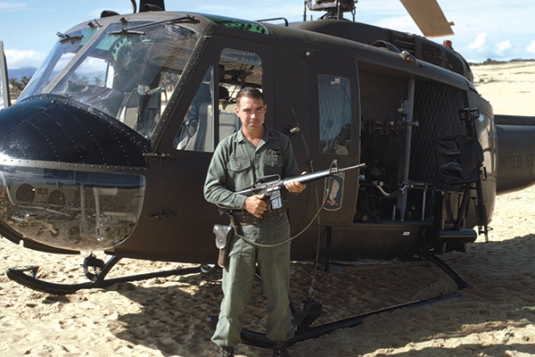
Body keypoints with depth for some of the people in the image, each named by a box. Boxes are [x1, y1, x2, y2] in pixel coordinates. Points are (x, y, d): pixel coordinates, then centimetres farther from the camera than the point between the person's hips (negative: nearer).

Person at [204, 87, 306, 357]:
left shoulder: (281, 142, 6)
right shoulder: (227, 147, 1)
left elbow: (293, 178, 12)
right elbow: (211, 190, -1)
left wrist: (296, 185, -13)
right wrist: (244, 202, -14)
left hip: (275, 229, 2)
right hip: (240, 230, -1)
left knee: (279, 293, 13)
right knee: (233, 295, 6)